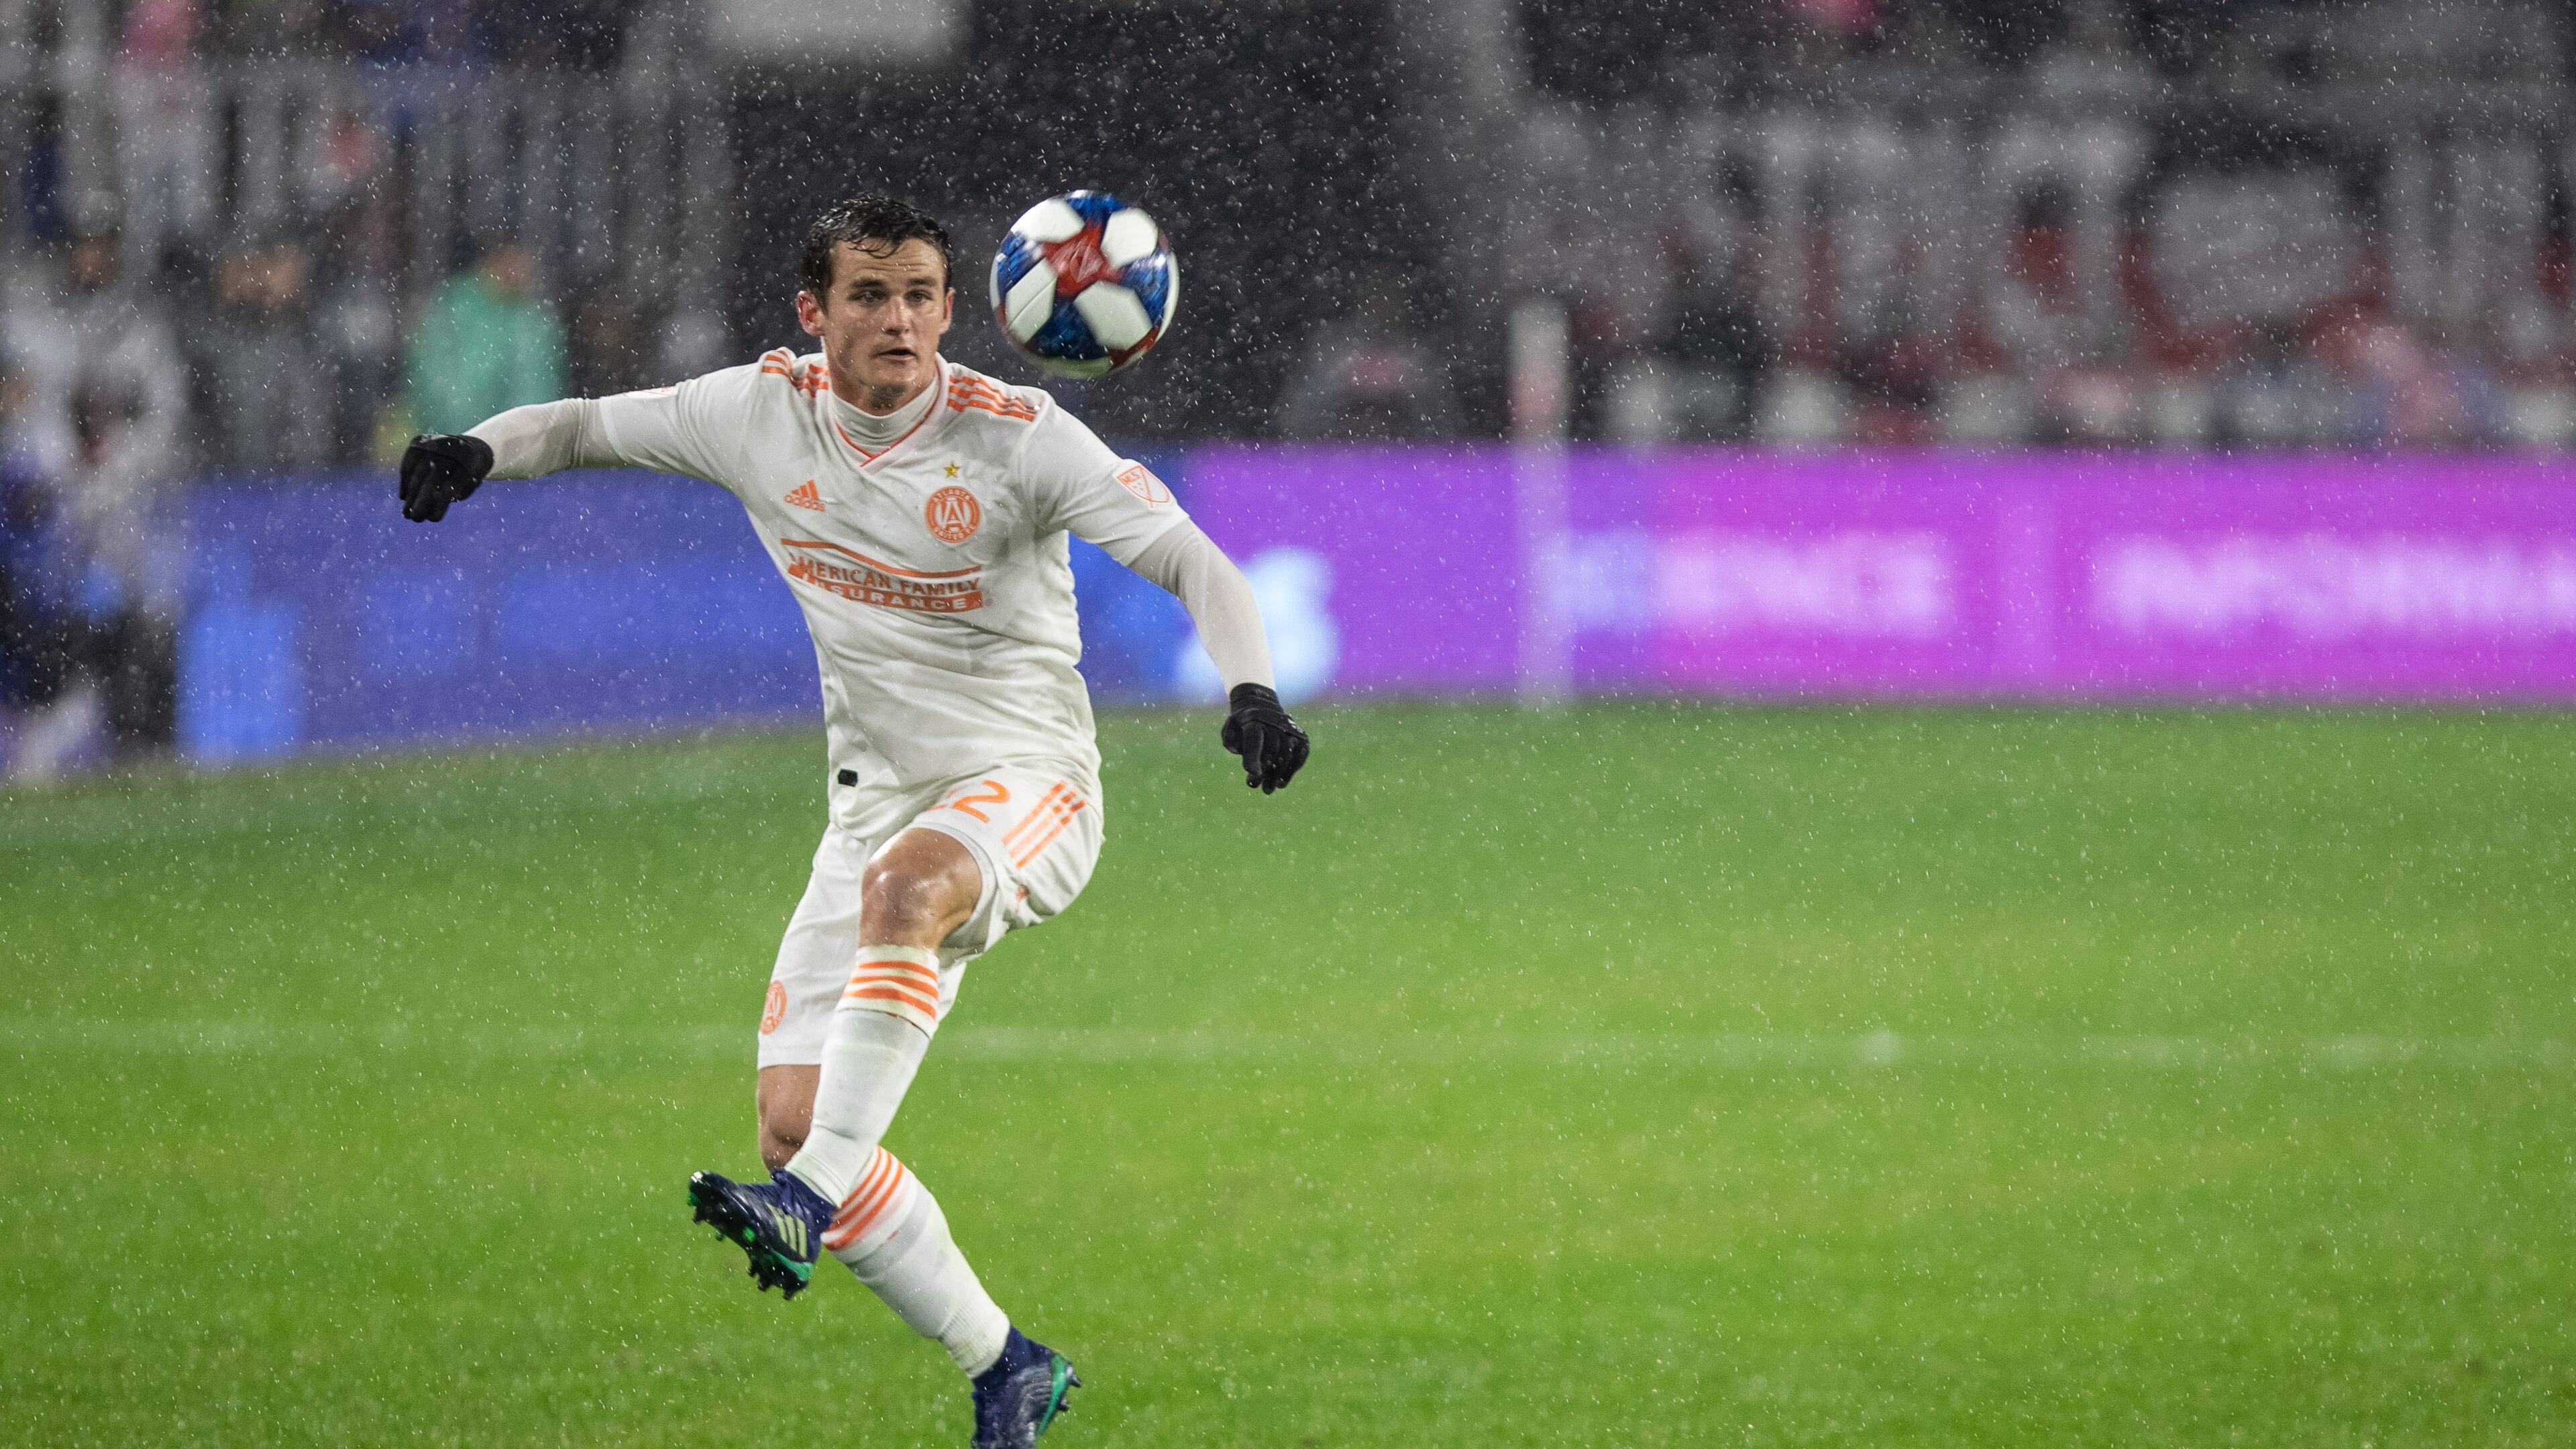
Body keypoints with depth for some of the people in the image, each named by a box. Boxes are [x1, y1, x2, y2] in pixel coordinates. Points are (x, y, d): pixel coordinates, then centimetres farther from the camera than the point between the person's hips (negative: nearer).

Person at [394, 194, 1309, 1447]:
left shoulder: (1016, 436, -13)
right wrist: (479, 450, -11)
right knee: (792, 1121, -5)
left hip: (1025, 783, -5)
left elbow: (1192, 562, -15)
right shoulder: (763, 412, -1)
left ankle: (811, 1202, -44)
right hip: (879, 799, 5)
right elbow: (586, 426, 11)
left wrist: (1251, 692, -33)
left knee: (905, 882, -41)